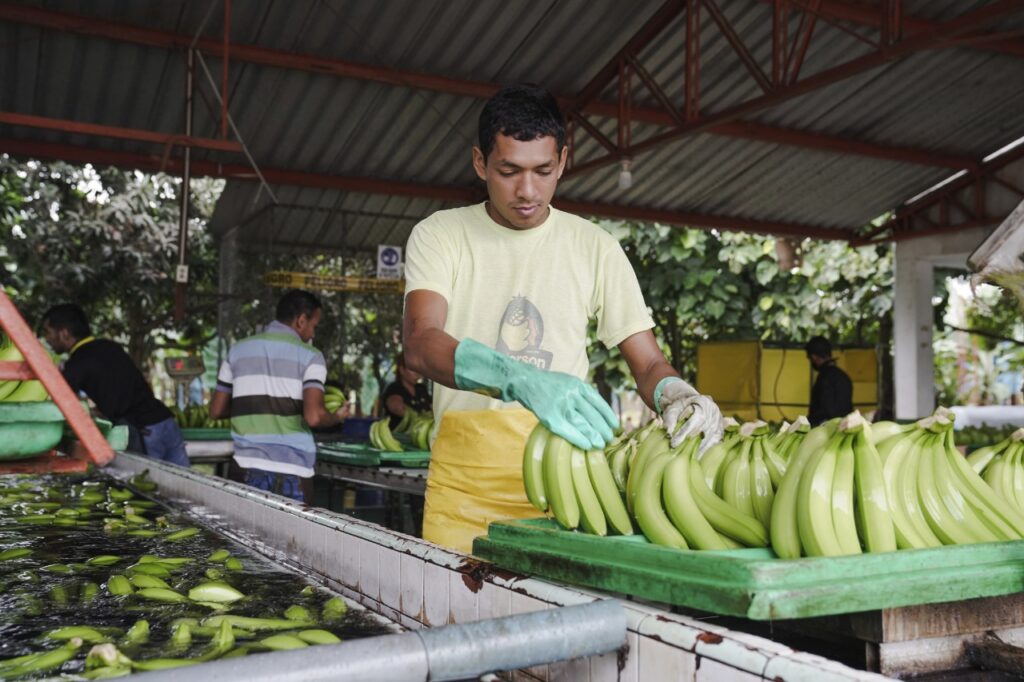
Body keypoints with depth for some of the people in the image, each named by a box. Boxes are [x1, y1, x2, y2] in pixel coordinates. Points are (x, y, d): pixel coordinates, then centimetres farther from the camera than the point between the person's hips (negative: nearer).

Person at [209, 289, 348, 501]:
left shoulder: (238, 350, 11)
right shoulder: (310, 356, -3)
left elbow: (216, 410, 13)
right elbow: (314, 417, -16)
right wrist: (337, 417, 5)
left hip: (248, 464, 4)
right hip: (291, 467, -4)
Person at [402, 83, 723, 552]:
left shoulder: (595, 247, 6)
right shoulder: (439, 236, 1)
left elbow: (648, 363, 8)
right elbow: (420, 344, -16)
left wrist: (674, 394, -17)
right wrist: (520, 379, -33)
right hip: (464, 483, -1)